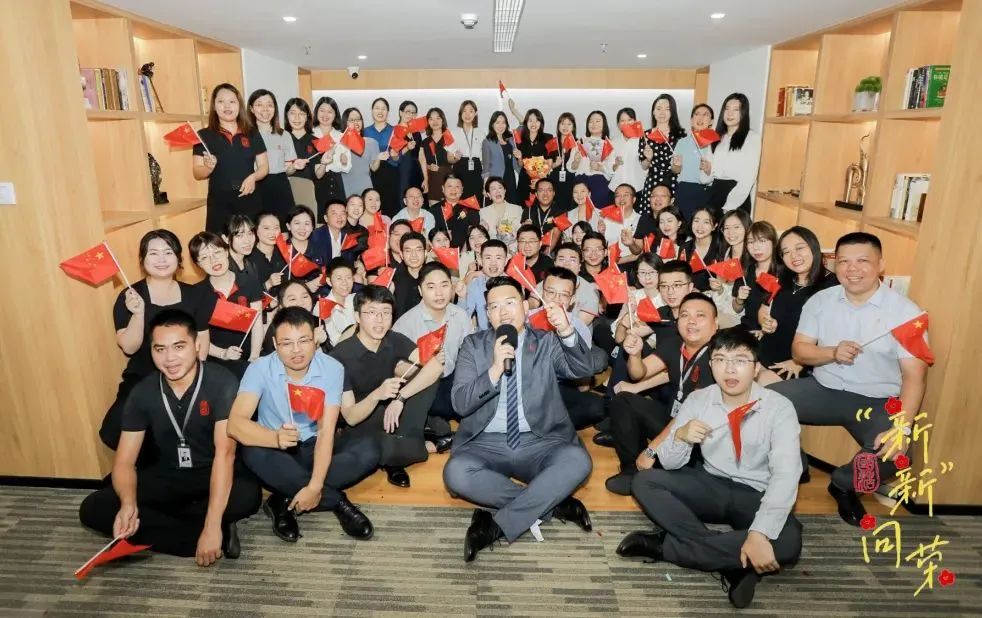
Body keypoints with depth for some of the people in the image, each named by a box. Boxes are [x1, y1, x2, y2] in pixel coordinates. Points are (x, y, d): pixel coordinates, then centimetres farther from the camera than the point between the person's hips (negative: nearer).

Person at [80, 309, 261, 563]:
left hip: (212, 475, -4)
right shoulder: (142, 392, -7)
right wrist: (128, 503, -29)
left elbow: (225, 452, -27)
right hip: (167, 477, 5)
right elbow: (124, 461, -5)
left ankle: (156, 522, -12)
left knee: (248, 494, -35)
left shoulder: (221, 382, -20)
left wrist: (212, 526, -34)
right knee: (92, 509, -16)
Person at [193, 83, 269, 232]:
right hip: (219, 205, -1)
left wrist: (253, 177, -10)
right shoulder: (204, 135, 3)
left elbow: (264, 166, 11)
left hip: (250, 202, 2)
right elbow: (197, 174, 3)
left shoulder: (252, 133, 9)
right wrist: (209, 167, -19)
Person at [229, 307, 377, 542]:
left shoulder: (332, 369, -14)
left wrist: (315, 486, -30)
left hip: (315, 448, 1)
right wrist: (275, 438, -47)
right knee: (253, 453, -36)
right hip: (278, 451, 0)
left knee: (368, 449, -26)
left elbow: (326, 431, -19)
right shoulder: (260, 369, -16)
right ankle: (338, 501, -22)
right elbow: (235, 423, -27)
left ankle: (287, 502, -21)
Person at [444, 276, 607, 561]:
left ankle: (497, 525, -22)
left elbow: (586, 369, -9)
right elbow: (460, 403, -4)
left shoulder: (547, 342, 7)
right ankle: (552, 504, -16)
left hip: (539, 443, 0)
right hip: (486, 444, 0)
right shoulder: (473, 344, 6)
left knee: (578, 461, -29)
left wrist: (567, 333, -26)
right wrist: (495, 370, -19)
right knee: (456, 472, -31)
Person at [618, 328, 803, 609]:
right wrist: (680, 436, -29)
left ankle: (663, 545, -24)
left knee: (787, 543, -33)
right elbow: (669, 464, -5)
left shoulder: (779, 408, -14)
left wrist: (760, 533, -38)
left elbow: (786, 474, -26)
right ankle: (732, 564, -22)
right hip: (711, 487, 3)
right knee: (644, 482, -18)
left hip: (756, 498, -2)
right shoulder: (698, 400, -6)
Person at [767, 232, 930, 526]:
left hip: (876, 401, -2)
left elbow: (914, 376, -14)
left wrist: (902, 428, -28)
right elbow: (798, 351, 1)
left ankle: (843, 483, 6)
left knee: (894, 453, -29)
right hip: (822, 388, 2)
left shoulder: (906, 311, -9)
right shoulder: (820, 301, 0)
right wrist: (833, 352, -21)